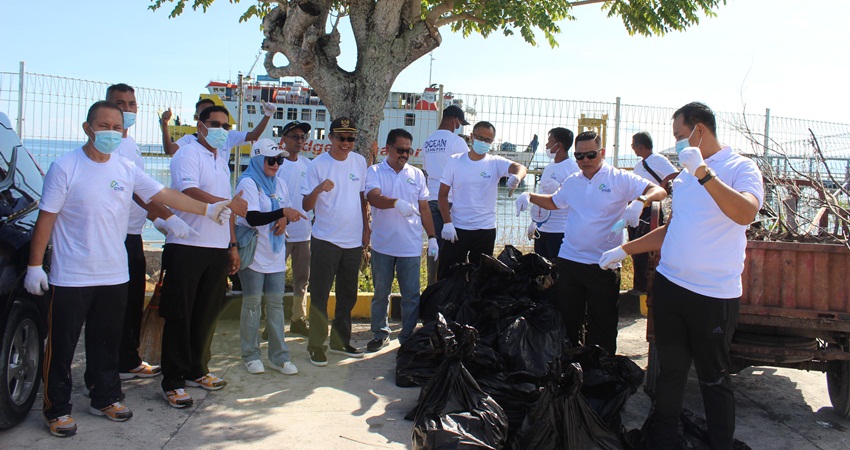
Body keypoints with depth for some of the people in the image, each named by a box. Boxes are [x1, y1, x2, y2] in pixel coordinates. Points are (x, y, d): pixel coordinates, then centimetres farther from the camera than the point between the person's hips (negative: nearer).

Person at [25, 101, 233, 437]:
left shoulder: (127, 170, 4)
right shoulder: (65, 167, -9)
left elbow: (164, 194, 3)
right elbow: (46, 218, -8)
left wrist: (208, 210, -3)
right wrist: (35, 265, -9)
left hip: (114, 276, 5)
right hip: (71, 278, -4)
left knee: (107, 343, 16)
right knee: (61, 346, 5)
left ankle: (105, 399, 31)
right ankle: (57, 409, 19)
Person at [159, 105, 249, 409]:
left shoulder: (222, 162, 20)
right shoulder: (188, 154, -5)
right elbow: (190, 192, -21)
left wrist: (232, 245, 19)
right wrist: (230, 204, -15)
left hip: (218, 249, 7)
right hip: (187, 247, -7)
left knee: (207, 314, 13)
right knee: (179, 315, -2)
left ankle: (197, 371, 25)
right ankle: (173, 382, 5)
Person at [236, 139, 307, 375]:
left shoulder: (279, 183, 11)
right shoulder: (248, 183, -9)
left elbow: (286, 211, 19)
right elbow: (252, 218, -19)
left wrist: (284, 219, -5)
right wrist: (282, 212, -28)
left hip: (276, 255, 6)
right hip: (253, 255, -6)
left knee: (276, 303, 6)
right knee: (252, 303, 2)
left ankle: (279, 356, 11)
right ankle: (251, 355, 13)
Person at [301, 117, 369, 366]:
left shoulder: (359, 162, 5)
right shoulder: (318, 165, -8)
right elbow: (306, 206, -9)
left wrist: (366, 229, 12)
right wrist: (318, 189, -29)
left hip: (353, 240, 5)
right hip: (325, 240, -4)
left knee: (348, 296, 14)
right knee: (319, 295, 1)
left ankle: (341, 341, 28)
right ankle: (316, 346, 12)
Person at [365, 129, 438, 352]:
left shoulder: (417, 174, 9)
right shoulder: (375, 171, 0)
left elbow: (424, 208, 12)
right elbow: (374, 197, -18)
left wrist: (432, 237, 7)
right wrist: (397, 203, -37)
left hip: (411, 247, 1)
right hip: (382, 245, -1)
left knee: (411, 296, 3)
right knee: (381, 293, 11)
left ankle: (408, 337, 16)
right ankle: (381, 334, 25)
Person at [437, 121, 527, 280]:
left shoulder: (496, 163, -3)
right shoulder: (455, 161, -1)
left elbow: (520, 168, -22)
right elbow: (443, 194, 0)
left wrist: (517, 177, -47)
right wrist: (447, 223, -10)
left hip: (485, 230, 0)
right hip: (456, 228, 0)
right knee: (446, 274, 4)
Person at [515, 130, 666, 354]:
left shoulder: (621, 179, -6)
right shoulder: (572, 182, 10)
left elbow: (658, 191, -13)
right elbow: (554, 202, 28)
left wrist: (640, 200, -33)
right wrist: (530, 196, 11)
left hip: (603, 266, -5)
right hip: (568, 261, 5)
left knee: (602, 326, 5)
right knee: (567, 321, 14)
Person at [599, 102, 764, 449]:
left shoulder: (741, 168, -7)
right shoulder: (685, 174, 15)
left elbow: (746, 213, -27)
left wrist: (703, 172, -32)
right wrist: (624, 250, 21)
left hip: (714, 295, -6)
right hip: (670, 285, 6)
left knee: (713, 378, 6)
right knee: (669, 371, 15)